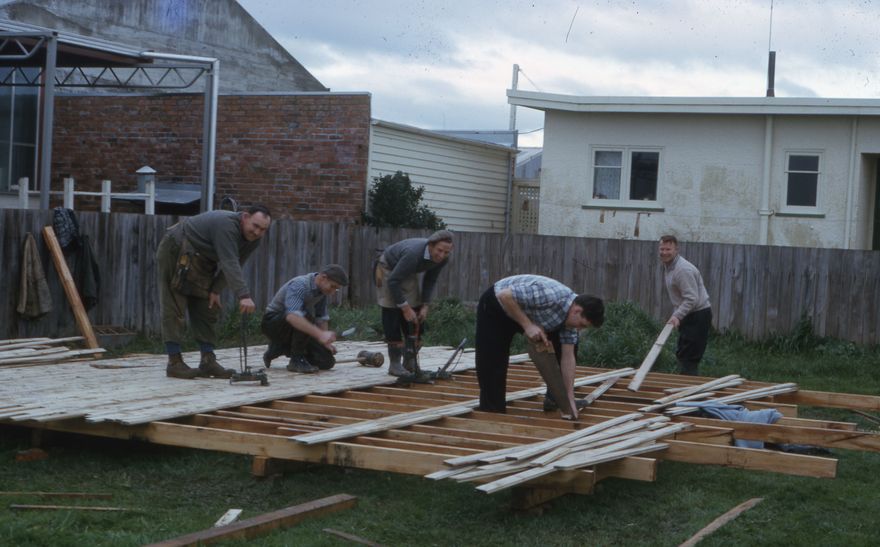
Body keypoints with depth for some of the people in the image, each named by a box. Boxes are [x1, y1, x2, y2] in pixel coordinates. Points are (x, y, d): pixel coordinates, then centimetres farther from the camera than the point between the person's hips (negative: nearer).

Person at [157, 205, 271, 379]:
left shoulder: (253, 240, -6)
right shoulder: (227, 225, -34)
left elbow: (234, 265, -1)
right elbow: (229, 264, -44)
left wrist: (216, 290, -9)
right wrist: (243, 296, -51)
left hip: (201, 260, 9)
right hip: (176, 252, -9)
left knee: (208, 309, 4)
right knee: (174, 308, -10)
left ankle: (208, 361, 3)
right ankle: (174, 362, -9)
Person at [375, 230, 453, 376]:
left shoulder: (443, 259, -20)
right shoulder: (414, 254, -42)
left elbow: (430, 281, -3)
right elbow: (393, 281, -36)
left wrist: (425, 305, -11)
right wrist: (405, 307, -33)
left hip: (408, 273, 7)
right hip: (389, 269, -7)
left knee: (416, 317, 1)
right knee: (393, 315, -13)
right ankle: (395, 364, -9)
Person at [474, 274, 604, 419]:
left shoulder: (570, 315, -12)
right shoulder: (550, 295, -38)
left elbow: (567, 357, -8)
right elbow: (504, 295, -36)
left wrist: (570, 399, -11)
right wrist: (528, 325, -34)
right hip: (496, 308, -7)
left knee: (570, 347, 1)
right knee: (493, 364, -11)